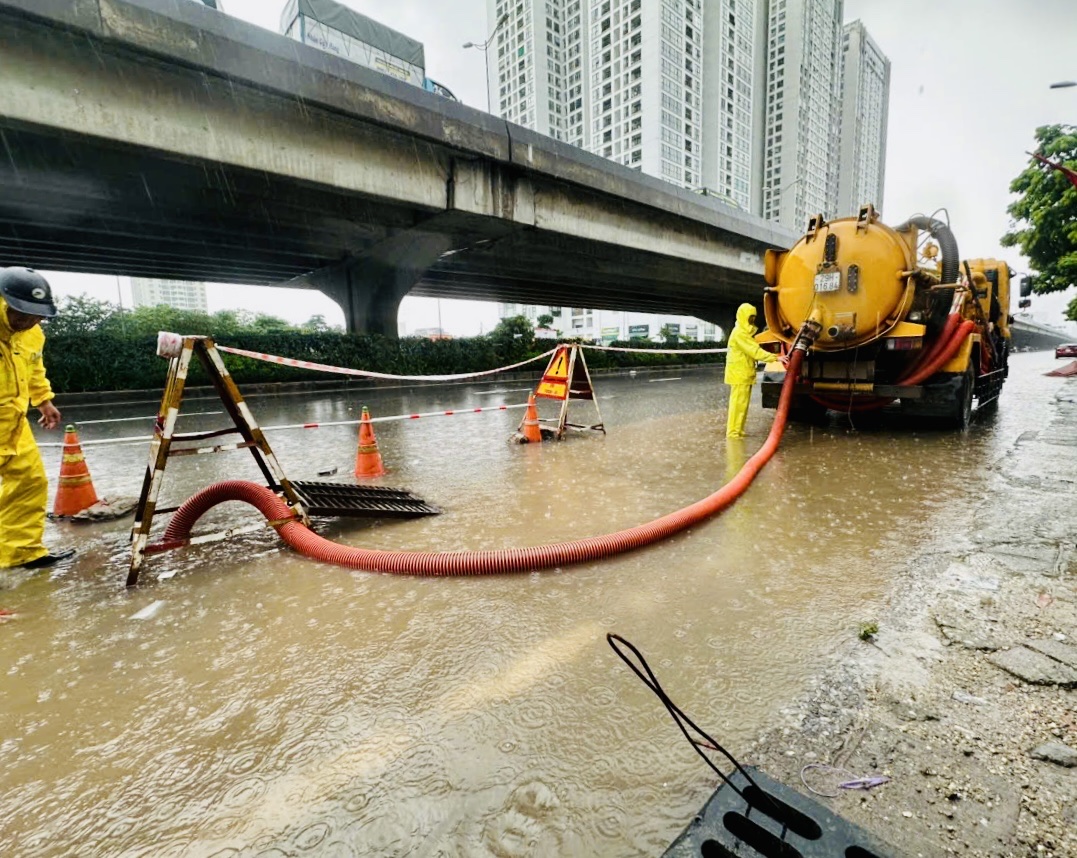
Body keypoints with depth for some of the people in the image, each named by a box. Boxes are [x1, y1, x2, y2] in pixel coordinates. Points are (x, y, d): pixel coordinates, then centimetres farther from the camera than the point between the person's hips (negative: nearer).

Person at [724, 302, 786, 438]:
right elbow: (755, 351, -23)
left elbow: (753, 350, 19)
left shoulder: (745, 331, 18)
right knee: (738, 403, -8)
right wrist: (775, 357, -26)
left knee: (742, 403, 12)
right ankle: (733, 432, -4)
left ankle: (738, 430, 19)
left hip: (744, 373, 10)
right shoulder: (740, 333, -17)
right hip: (739, 374, -10)